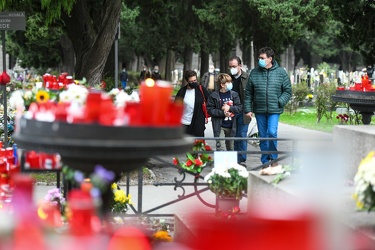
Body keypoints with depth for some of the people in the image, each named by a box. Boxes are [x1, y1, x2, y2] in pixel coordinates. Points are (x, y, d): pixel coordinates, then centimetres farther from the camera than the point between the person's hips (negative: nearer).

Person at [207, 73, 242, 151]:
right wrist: (222, 112, -17)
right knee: (220, 147, -11)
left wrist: (229, 108, -16)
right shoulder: (214, 96, -8)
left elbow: (240, 108, -1)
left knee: (231, 147, 16)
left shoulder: (234, 94, 1)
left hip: (231, 126, 3)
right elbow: (210, 109, -9)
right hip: (219, 126, -3)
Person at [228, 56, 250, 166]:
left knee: (242, 136, -3)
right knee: (234, 136, 7)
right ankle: (235, 160, 13)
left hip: (243, 113, -3)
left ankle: (242, 160, 3)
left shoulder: (247, 78, -3)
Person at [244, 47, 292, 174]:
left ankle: (274, 161, -5)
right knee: (263, 137, 7)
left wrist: (280, 102, -9)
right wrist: (248, 109, 3)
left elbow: (288, 91, 5)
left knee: (272, 132, -18)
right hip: (259, 111, 3)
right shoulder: (254, 73, 6)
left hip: (274, 110, -3)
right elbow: (248, 93, 9)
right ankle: (266, 163, 15)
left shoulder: (281, 72, 2)